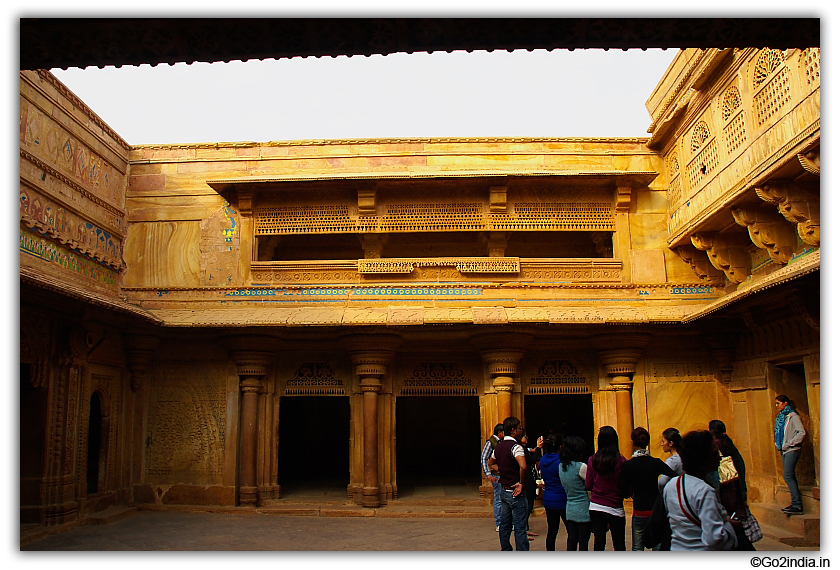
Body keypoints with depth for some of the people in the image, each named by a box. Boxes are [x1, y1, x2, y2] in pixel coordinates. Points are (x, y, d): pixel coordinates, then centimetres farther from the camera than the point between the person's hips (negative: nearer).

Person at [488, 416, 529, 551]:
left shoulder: (499, 445, 9)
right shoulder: (515, 446, -18)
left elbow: (490, 463, 28)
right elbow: (523, 466, -34)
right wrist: (521, 483, -21)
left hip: (504, 489, 8)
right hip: (515, 492, -8)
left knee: (504, 524, 14)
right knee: (520, 527, -3)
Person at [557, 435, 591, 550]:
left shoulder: (561, 466, 5)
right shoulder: (581, 467, -17)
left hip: (570, 509, 6)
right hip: (583, 510, -6)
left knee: (572, 539, 11)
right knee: (583, 541, 1)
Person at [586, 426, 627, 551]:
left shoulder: (593, 460, -4)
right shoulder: (621, 460, -11)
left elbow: (588, 486, 3)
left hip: (595, 507, 2)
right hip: (615, 507, -2)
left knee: (599, 542, 8)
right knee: (619, 545, 6)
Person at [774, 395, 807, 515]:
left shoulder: (793, 416, -10)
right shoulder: (781, 417, 15)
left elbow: (802, 433, -18)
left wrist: (789, 444, -17)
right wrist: (778, 443, 11)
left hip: (792, 450, -9)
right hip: (785, 451, 9)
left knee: (788, 477, -14)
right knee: (791, 477, 9)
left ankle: (797, 506, -14)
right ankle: (795, 504, 13)